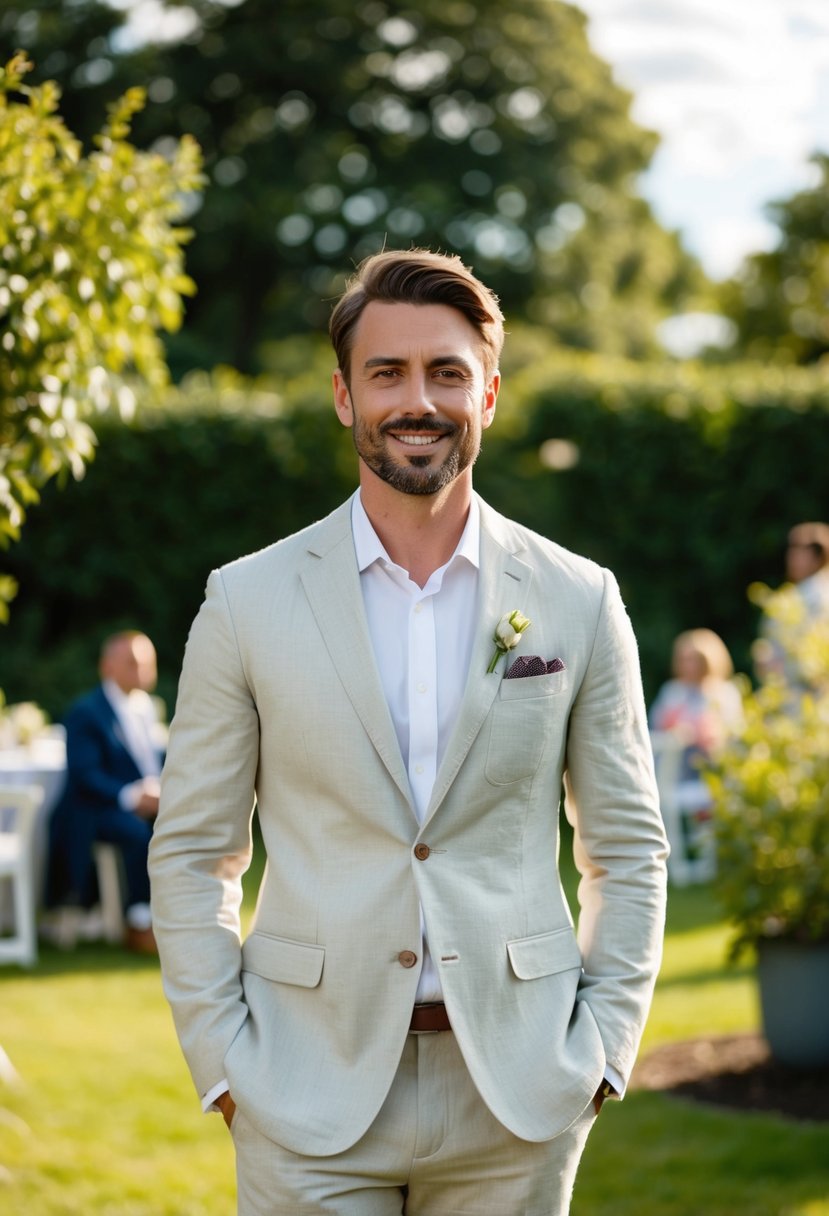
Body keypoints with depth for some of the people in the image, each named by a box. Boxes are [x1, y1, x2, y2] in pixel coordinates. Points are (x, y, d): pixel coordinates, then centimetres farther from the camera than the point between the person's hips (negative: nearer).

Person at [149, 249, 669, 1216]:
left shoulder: (578, 601, 4)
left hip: (516, 1099, 1)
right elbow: (192, 854, 5)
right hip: (312, 1099, -1)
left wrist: (602, 1046, 0)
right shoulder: (248, 603, 1)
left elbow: (628, 848, 9)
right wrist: (222, 1061, -3)